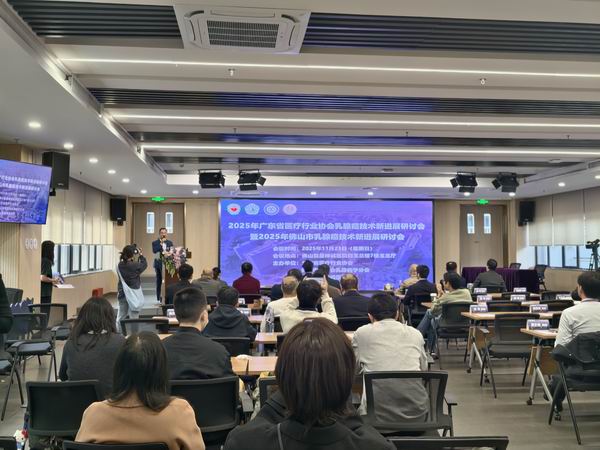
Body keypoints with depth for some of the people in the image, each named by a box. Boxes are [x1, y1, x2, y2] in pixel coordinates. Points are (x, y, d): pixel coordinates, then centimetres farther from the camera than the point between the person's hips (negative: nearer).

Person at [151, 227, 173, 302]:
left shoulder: (170, 243, 13)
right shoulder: (155, 243, 4)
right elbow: (154, 251, -14)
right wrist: (161, 244, -15)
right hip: (159, 264, -1)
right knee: (159, 281, 2)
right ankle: (159, 298, 9)